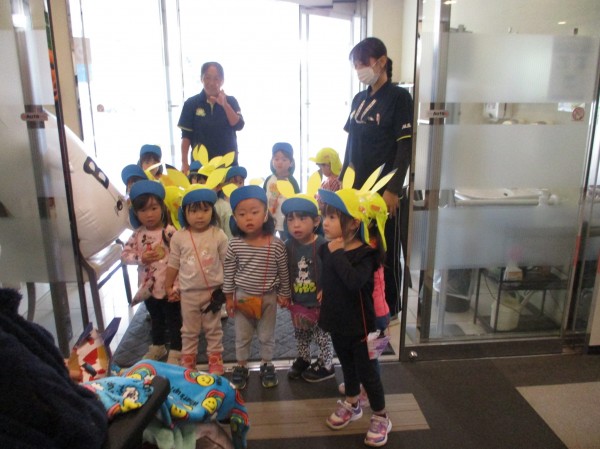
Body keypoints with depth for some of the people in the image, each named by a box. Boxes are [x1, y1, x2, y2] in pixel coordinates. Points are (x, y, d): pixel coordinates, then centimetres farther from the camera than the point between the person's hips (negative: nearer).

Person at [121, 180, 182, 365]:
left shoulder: (169, 232, -17)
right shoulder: (137, 234, -1)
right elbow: (125, 254, 3)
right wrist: (140, 258, -17)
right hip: (148, 286, 6)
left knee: (173, 320, 10)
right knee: (156, 319, 24)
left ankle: (175, 351, 24)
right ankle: (157, 346, 43)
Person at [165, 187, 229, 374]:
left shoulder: (218, 235, -10)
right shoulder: (179, 236, -7)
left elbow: (227, 263, -3)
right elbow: (173, 264, 3)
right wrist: (169, 287, 6)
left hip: (213, 291, -1)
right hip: (188, 292, 1)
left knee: (213, 329, 15)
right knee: (189, 330, 18)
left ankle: (215, 358, 31)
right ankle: (188, 359, 35)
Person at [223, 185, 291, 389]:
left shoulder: (277, 245, -17)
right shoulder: (234, 245, -14)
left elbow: (284, 272, -5)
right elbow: (229, 273, -3)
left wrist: (284, 294, 2)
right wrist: (229, 297, 1)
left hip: (268, 298, -1)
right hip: (242, 297, 1)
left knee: (267, 336, 16)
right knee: (242, 336, 17)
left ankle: (267, 365, 38)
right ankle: (241, 366, 36)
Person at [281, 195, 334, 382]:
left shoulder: (323, 246, -21)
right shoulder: (288, 246, -6)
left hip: (318, 303, -5)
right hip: (298, 303, 5)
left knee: (322, 336, 13)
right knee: (300, 335, 23)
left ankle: (326, 365, 32)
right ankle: (303, 359, 44)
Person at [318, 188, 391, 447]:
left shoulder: (364, 254, -24)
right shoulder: (327, 249, -3)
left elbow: (354, 281, -42)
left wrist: (338, 253, -35)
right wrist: (325, 291, 5)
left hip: (359, 325, -6)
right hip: (337, 322, 7)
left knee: (367, 372, 8)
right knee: (347, 366, 25)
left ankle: (380, 418, 30)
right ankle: (351, 405, 48)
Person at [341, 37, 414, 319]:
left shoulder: (398, 97, -5)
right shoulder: (358, 99, 14)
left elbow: (405, 146, -11)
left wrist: (393, 189, -17)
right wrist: (342, 179, 13)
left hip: (383, 189, -6)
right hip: (356, 187, 6)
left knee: (386, 251, 2)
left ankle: (390, 311, 19)